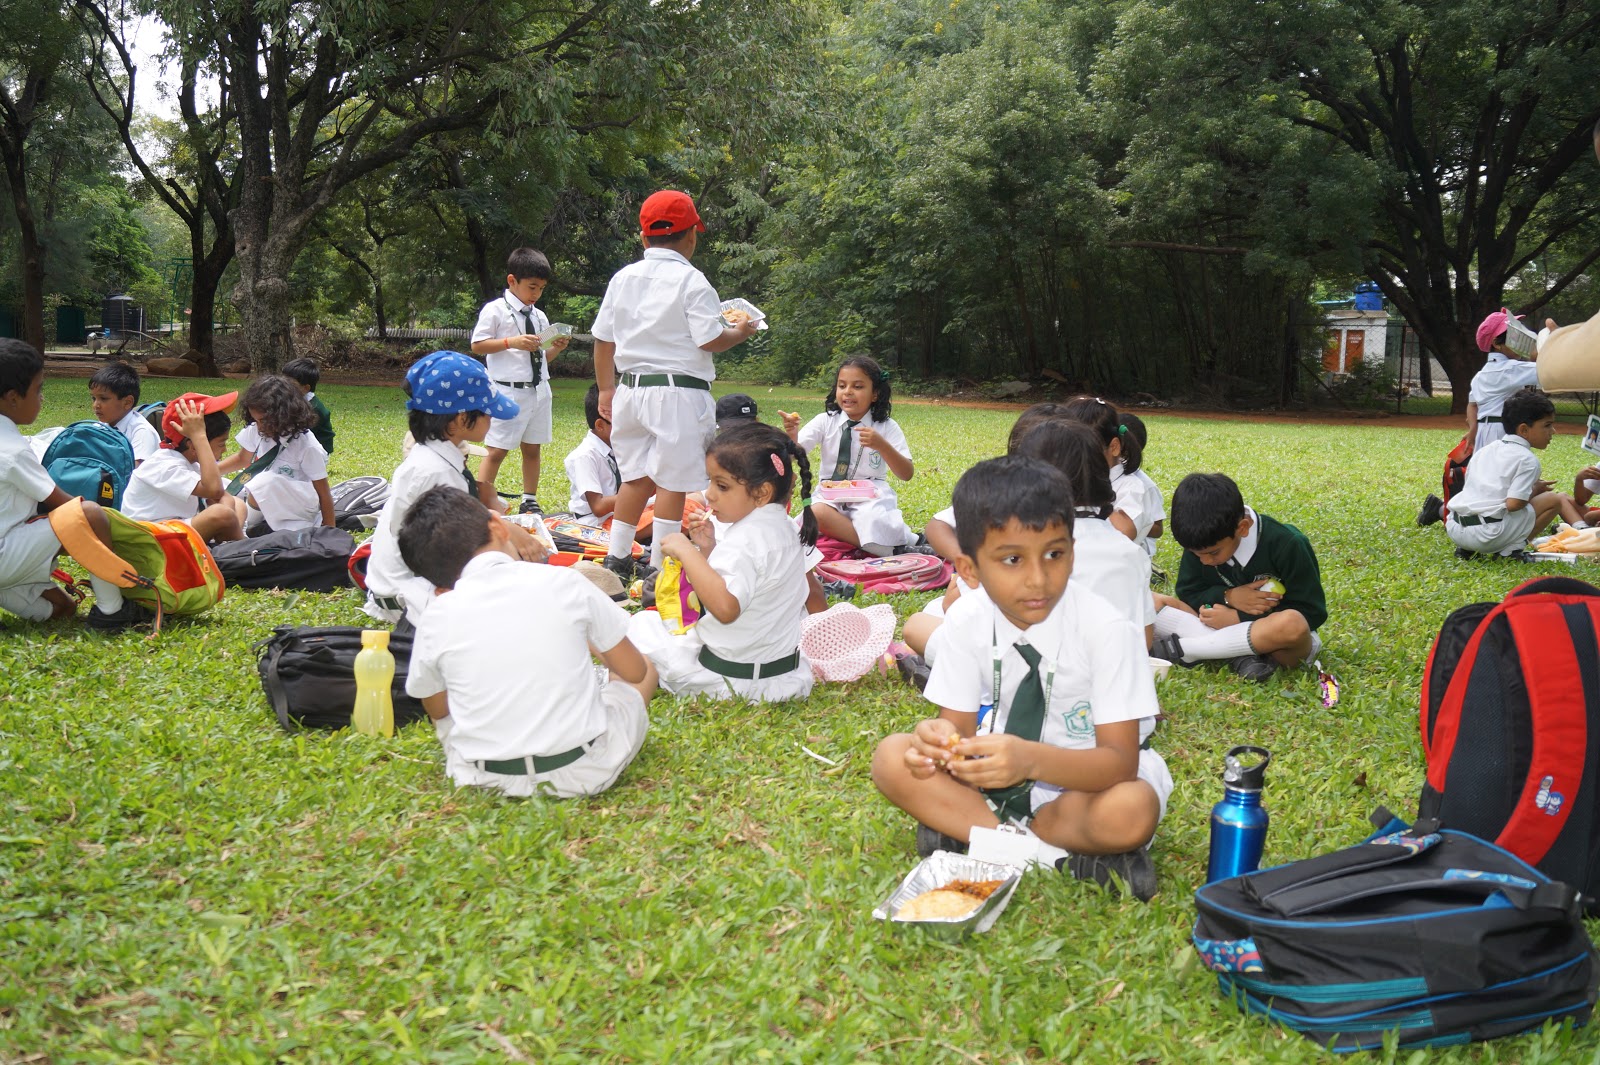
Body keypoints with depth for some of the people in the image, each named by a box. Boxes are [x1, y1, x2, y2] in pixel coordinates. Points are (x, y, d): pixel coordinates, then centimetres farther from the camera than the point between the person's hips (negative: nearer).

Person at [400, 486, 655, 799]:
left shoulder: (436, 620, -6)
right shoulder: (563, 582, -8)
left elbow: (436, 709, 11)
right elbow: (633, 671, 3)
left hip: (485, 779, 2)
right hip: (586, 772, -1)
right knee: (646, 669, 23)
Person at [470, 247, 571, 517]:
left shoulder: (539, 316, 14)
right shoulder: (495, 310, -4)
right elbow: (477, 346, -8)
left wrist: (556, 348, -1)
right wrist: (511, 342, -17)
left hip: (539, 391, 6)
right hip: (509, 391, -6)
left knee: (532, 448, 12)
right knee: (497, 450, -6)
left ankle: (530, 502, 21)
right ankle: (482, 505, -2)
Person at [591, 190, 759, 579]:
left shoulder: (623, 277, 8)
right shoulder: (690, 280, -10)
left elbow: (602, 339, 12)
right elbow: (710, 340, -15)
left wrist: (607, 389, 21)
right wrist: (740, 332, 5)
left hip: (631, 386, 6)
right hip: (677, 390, -6)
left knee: (636, 476, 16)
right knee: (672, 481, 0)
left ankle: (617, 561, 21)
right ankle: (659, 569, 2)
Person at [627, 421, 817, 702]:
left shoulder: (747, 539, -25)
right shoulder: (784, 528, 6)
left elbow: (726, 607, -38)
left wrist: (687, 551, -30)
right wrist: (708, 548, 5)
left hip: (730, 677, -9)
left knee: (643, 623, 7)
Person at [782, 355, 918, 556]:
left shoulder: (887, 427, 0)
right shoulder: (825, 421, 3)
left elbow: (907, 474, -7)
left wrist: (881, 445, -24)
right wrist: (791, 435, -31)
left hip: (871, 499, -3)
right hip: (831, 497, 3)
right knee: (816, 513, -33)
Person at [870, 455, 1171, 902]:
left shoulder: (1106, 628, -23)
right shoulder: (967, 620, -12)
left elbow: (1120, 760, -26)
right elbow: (960, 726, -7)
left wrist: (1031, 758, -45)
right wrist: (939, 739, -33)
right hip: (997, 773, 4)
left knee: (1132, 811, -36)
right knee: (892, 758, -19)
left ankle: (965, 831, -17)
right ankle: (1066, 854, -20)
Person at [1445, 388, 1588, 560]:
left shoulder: (1484, 451, 18)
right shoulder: (1527, 460, -3)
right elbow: (1513, 504, -13)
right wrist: (1535, 490, 9)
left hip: (1454, 528, 7)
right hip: (1487, 535, -7)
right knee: (1556, 499, 7)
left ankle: (1467, 548, 14)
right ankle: (1509, 549, 1)